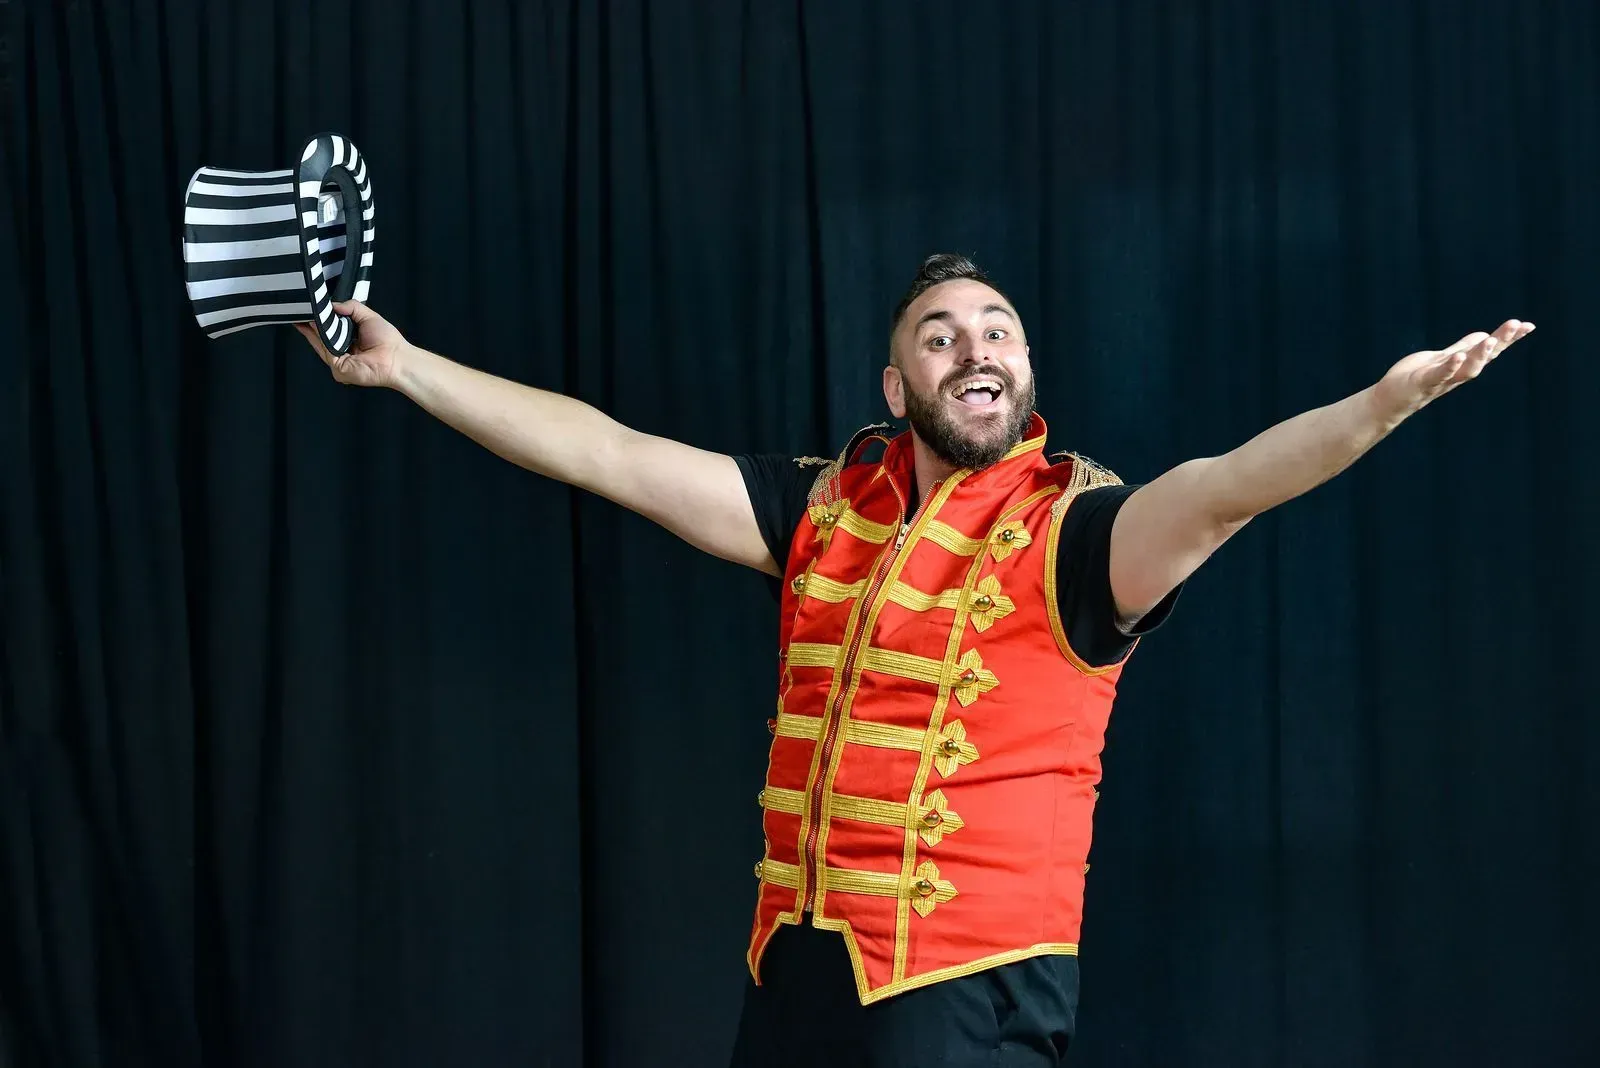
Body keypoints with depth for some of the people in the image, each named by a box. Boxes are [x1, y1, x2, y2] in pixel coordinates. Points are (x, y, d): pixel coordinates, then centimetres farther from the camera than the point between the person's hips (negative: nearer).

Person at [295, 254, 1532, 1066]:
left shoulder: (1071, 529, -7)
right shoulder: (826, 506, 8)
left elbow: (1220, 490, -25)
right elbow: (606, 453, 11)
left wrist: (1388, 400, -42)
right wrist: (407, 366, 11)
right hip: (796, 966, 5)